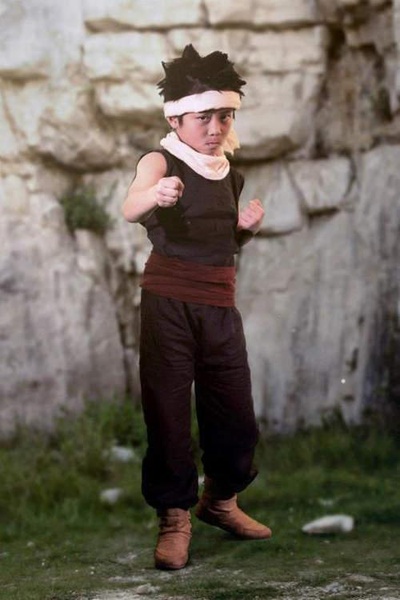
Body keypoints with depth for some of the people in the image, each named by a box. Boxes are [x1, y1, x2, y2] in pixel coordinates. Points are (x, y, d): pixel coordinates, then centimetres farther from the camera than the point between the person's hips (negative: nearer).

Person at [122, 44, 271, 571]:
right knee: (168, 411, -5)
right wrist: (157, 193, -52)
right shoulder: (160, 162, -6)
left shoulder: (232, 177, 14)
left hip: (220, 306, 5)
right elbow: (130, 210, -29)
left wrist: (247, 228, 4)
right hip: (169, 301, -5)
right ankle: (175, 518, 7)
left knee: (236, 414, 7)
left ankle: (220, 499, 30)